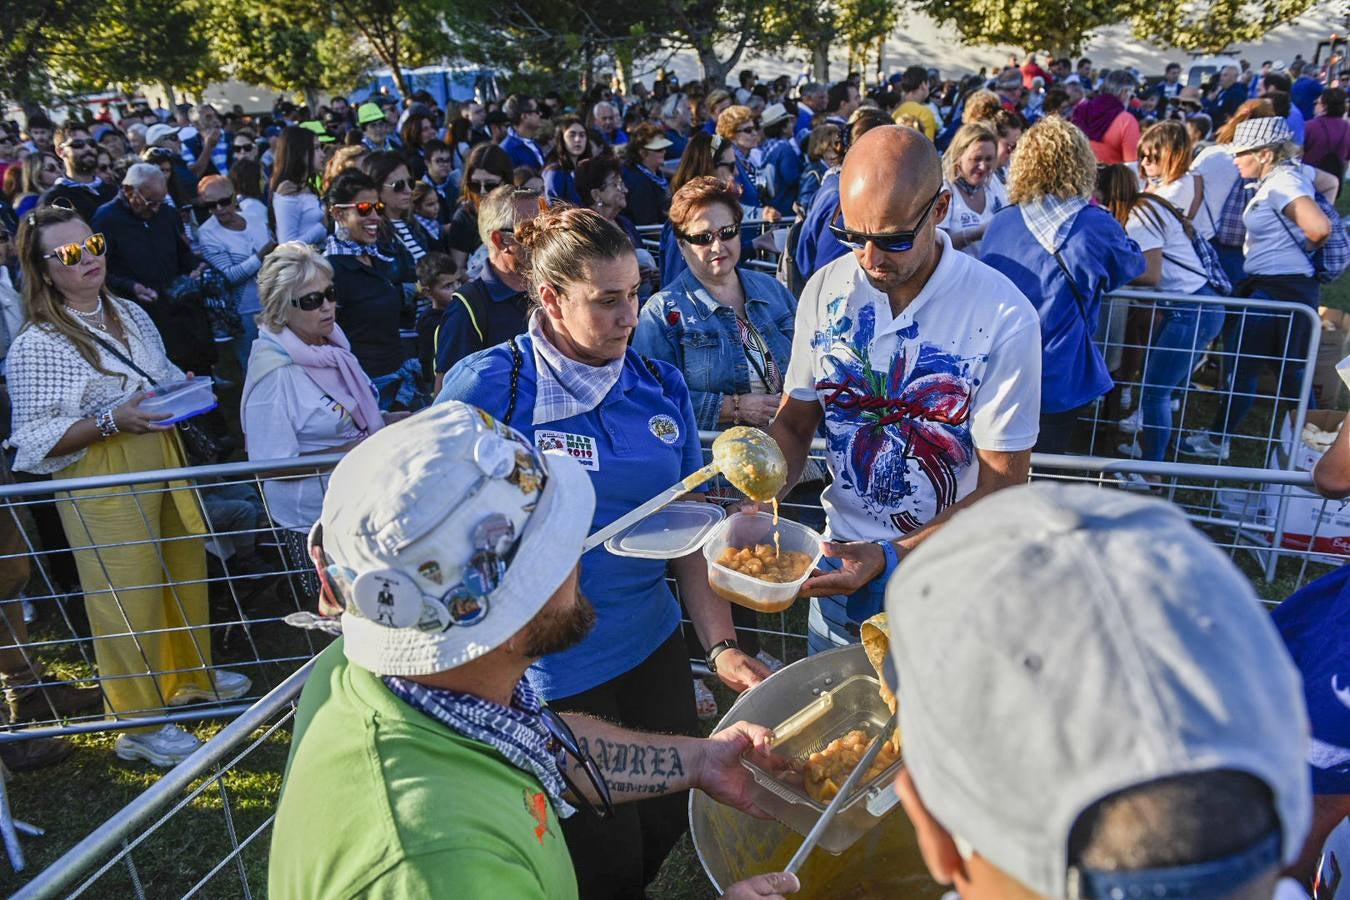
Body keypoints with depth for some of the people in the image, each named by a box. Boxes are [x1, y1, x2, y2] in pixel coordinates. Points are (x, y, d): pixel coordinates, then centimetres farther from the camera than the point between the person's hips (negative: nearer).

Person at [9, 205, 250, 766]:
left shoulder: (130, 315, 8)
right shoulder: (36, 346, -13)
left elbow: (164, 377, 22)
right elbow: (39, 442, -15)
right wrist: (112, 420, -26)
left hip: (163, 461, 7)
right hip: (100, 481, -7)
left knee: (186, 568, 18)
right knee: (127, 596, 2)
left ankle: (191, 676, 42)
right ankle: (139, 726, 19)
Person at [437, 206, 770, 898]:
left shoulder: (661, 387, 0)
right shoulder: (485, 387, -15)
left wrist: (722, 646, -5)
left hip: (654, 646, 5)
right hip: (549, 671, -4)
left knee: (667, 827, 20)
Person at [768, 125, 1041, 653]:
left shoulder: (1003, 317, -20)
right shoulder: (825, 290, -7)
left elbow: (1003, 484, -17)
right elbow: (795, 422, 1)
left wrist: (890, 557, -26)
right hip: (842, 562, 4)